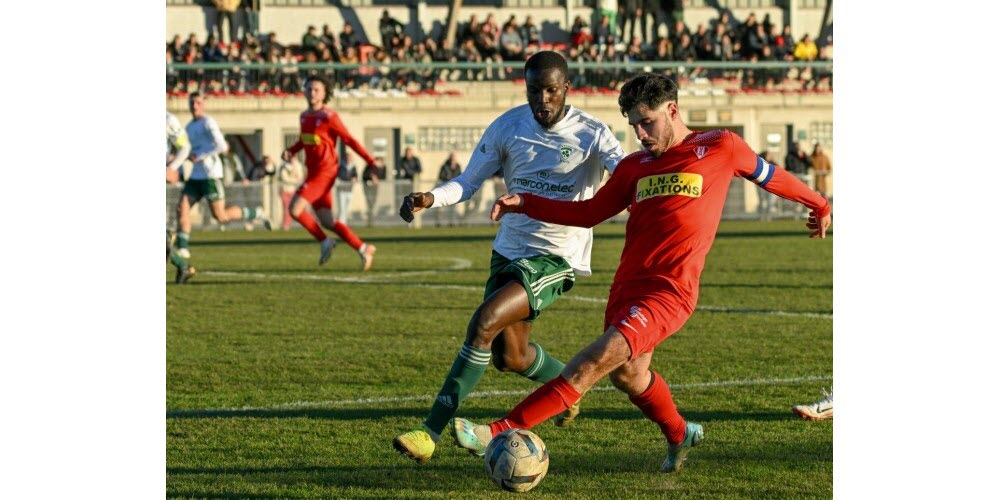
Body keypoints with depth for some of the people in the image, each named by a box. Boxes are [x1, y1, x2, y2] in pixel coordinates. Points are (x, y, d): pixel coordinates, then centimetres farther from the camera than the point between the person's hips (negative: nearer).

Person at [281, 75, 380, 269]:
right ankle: (363, 249, 17)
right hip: (312, 172, 8)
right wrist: (290, 151, 8)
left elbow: (349, 140, -8)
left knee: (295, 208, -17)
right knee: (327, 222, 8)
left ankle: (324, 242, 1)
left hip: (324, 172, -8)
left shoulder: (329, 117, -12)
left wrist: (370, 161, -9)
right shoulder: (304, 116, 11)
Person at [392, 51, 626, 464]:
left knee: (485, 321, -23)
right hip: (509, 248, 6)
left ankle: (431, 433, -21)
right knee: (509, 357, 13)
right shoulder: (508, 127, -1)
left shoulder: (590, 134, -13)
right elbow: (469, 182, 3)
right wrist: (430, 198, -17)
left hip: (556, 258, -6)